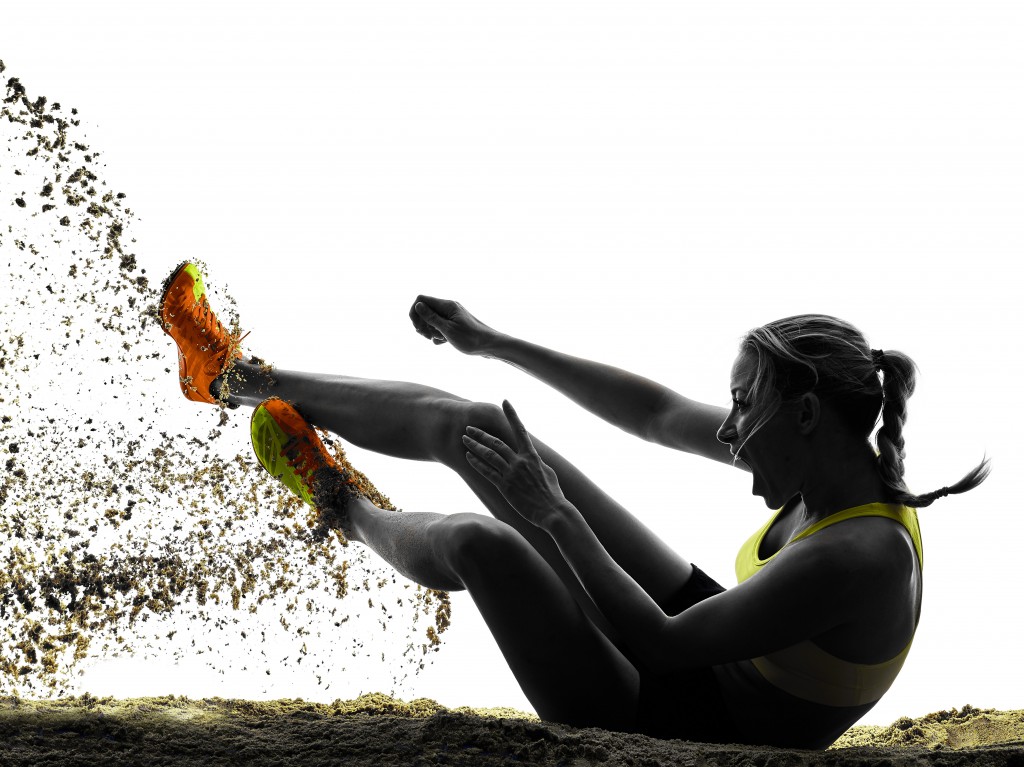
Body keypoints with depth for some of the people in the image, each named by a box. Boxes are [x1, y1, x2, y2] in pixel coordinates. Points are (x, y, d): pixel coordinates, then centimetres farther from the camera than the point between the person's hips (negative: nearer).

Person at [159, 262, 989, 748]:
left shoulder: (857, 559, -34)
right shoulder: (843, 456, -7)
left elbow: (660, 645, -30)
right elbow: (657, 412, 2)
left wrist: (553, 516, -23)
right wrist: (493, 342, 4)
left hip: (669, 726, -8)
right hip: (706, 651, 8)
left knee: (478, 542, -26)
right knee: (472, 425, -1)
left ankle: (348, 511, 12)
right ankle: (238, 376, 15)